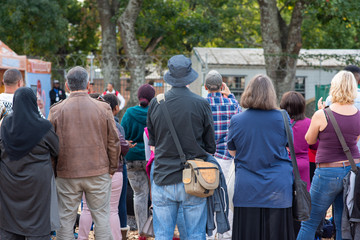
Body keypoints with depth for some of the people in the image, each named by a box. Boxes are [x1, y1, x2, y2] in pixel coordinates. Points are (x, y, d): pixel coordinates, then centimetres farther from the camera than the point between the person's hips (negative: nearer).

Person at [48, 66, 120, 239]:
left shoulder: (56, 110, -3)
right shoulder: (103, 108, -3)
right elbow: (113, 142, 2)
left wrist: (52, 171, 13)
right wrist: (112, 167, 13)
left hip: (67, 174, 0)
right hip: (99, 172, 0)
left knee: (66, 220, 7)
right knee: (101, 217, 8)